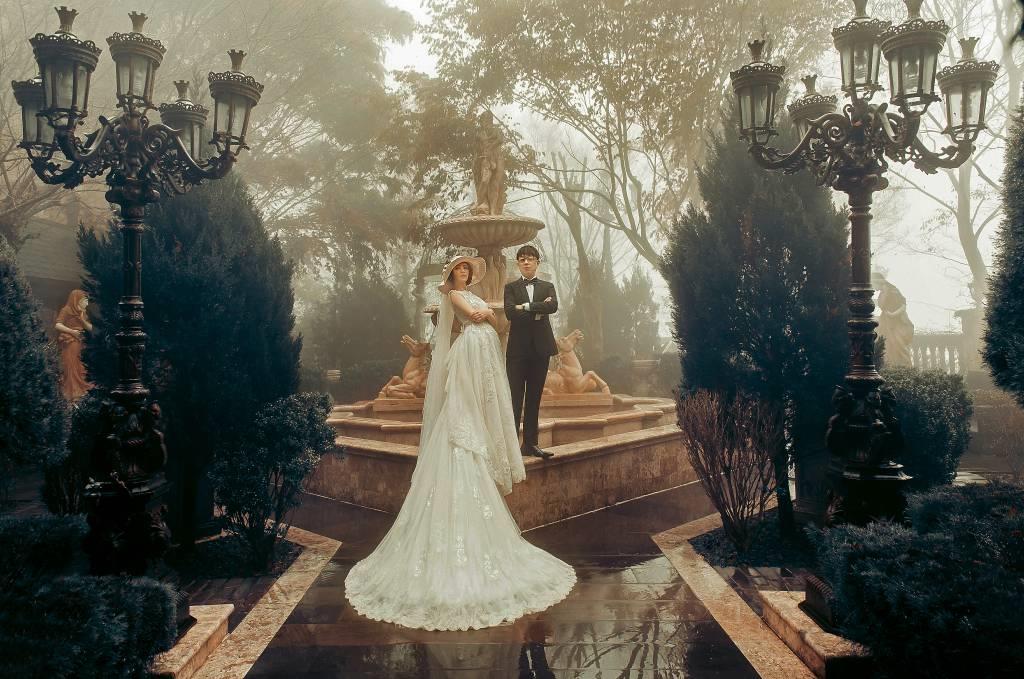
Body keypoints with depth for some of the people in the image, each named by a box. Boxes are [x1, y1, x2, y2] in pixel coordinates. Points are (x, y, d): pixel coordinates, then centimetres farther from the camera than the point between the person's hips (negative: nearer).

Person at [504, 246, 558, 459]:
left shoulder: (547, 287, 12)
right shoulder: (511, 287, 7)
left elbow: (553, 306, -10)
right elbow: (510, 313, -11)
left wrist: (526, 307, -12)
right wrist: (538, 310, -10)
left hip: (540, 347, 2)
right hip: (518, 348, -2)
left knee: (534, 398, 8)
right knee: (515, 398, -5)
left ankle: (530, 443, 13)